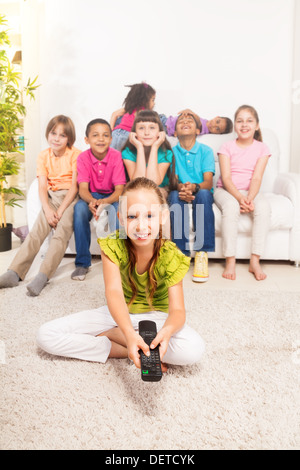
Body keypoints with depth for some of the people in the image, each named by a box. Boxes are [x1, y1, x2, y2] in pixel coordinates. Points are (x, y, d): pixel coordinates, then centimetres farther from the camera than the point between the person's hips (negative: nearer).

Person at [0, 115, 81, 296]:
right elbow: (42, 187, -1)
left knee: (61, 232, -26)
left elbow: (75, 186, -10)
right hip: (52, 197, 4)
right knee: (36, 231, -15)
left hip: (71, 197, -4)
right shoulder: (44, 156, 7)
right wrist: (48, 210, -18)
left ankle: (43, 276, -34)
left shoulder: (75, 155, -5)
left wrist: (60, 211, -18)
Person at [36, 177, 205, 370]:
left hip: (155, 316, 0)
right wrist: (129, 333, -54)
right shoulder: (113, 245, -20)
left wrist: (167, 330, -51)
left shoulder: (170, 256, -20)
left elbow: (177, 310, -26)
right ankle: (125, 351, -17)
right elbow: (114, 291, -34)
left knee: (194, 349, -33)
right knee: (46, 335, -15)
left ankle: (108, 334, -18)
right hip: (119, 313, 1)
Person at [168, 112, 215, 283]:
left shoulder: (206, 151, 1)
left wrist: (194, 187, -34)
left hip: (202, 194, 0)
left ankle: (202, 253, -36)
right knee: (175, 195, -33)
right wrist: (181, 188, -31)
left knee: (203, 194, -35)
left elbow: (208, 182, -10)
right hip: (179, 195, 1)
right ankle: (181, 252, -32)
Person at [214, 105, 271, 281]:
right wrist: (239, 197, -27)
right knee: (231, 206, -36)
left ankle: (255, 261, -24)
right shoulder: (227, 147, 1)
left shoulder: (262, 148, 4)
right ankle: (230, 261, -31)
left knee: (264, 207, -30)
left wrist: (249, 198, -27)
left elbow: (257, 178, -8)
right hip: (227, 190, -1)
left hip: (250, 191, 2)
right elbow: (226, 177, -10)